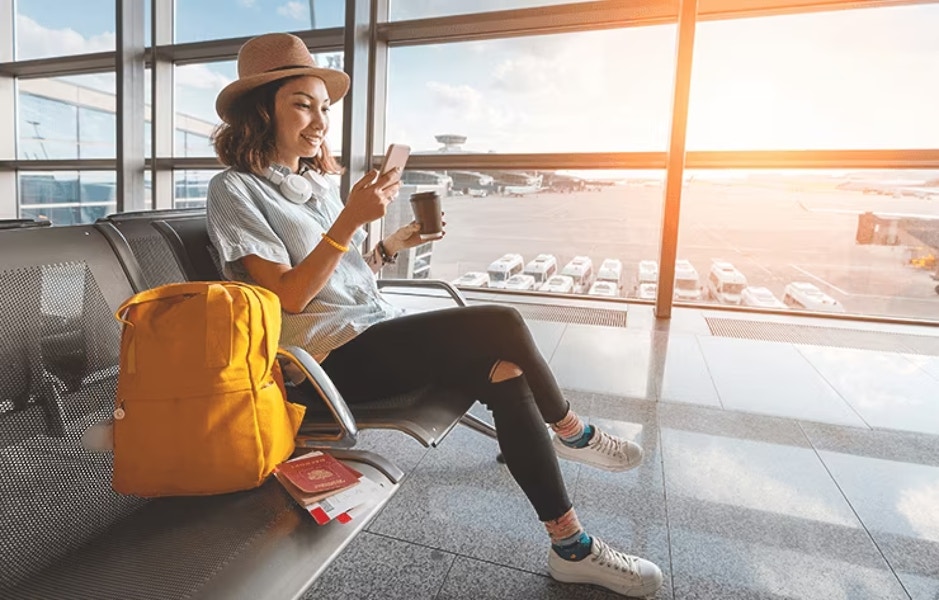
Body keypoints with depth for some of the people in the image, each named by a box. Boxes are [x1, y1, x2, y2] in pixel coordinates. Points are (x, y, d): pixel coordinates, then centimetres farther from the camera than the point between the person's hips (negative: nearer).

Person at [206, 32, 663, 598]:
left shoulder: (318, 181, 18)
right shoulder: (235, 190, -3)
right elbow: (289, 296, -14)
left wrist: (393, 245, 6)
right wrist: (351, 218, -19)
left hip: (382, 333, 7)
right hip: (335, 355, -7)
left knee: (504, 372, -17)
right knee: (502, 324, -23)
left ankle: (571, 547, -5)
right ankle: (571, 432, 6)